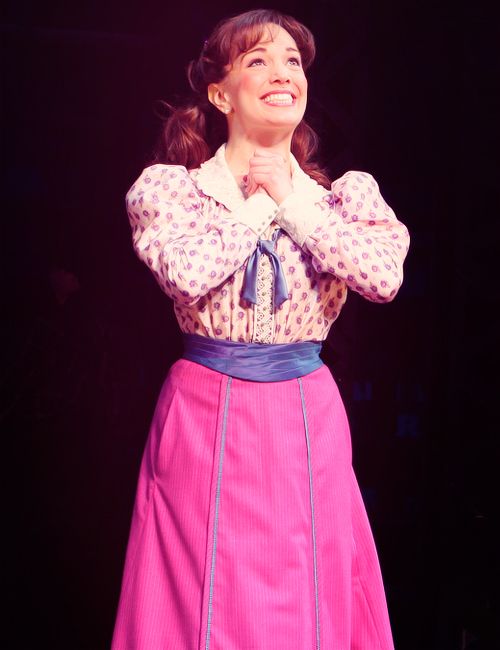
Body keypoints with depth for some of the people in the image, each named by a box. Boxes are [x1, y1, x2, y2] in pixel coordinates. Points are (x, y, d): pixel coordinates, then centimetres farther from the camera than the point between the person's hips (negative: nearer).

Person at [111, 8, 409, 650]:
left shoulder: (347, 193, 6)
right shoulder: (168, 187, -1)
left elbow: (384, 274, -13)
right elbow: (187, 272, -21)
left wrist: (294, 204, -9)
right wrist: (260, 206, -8)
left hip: (308, 423, 2)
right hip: (207, 421, -2)